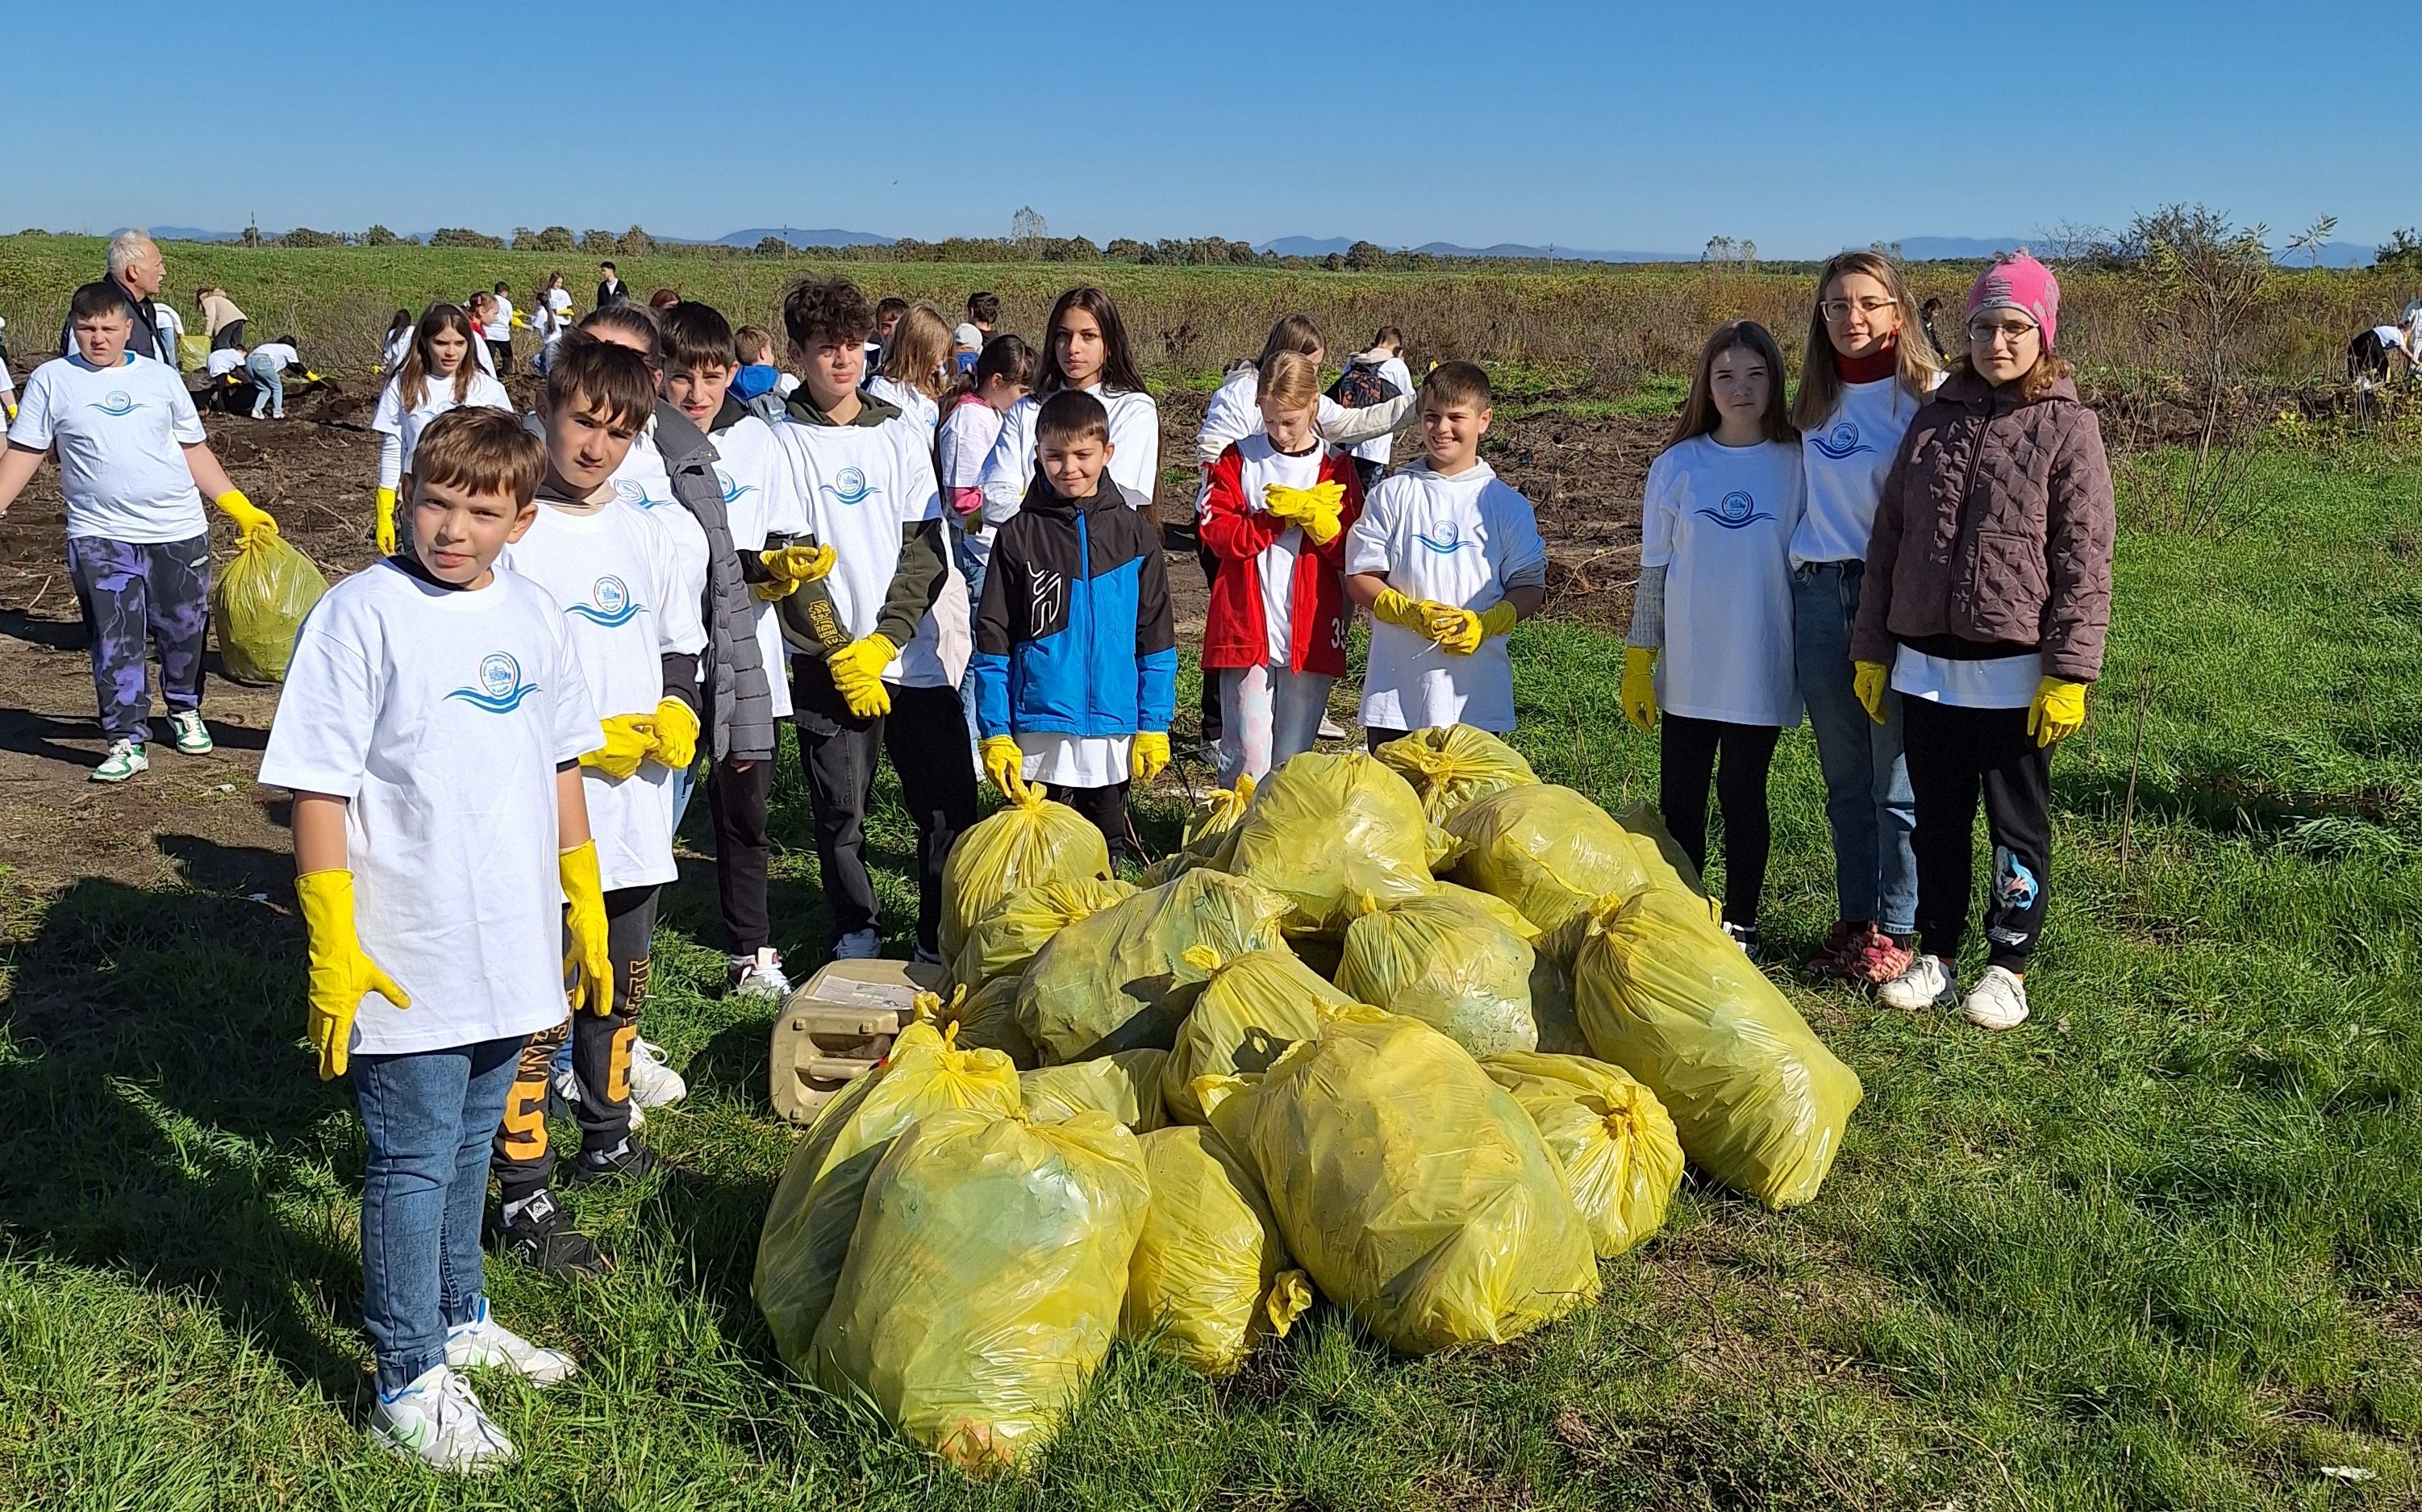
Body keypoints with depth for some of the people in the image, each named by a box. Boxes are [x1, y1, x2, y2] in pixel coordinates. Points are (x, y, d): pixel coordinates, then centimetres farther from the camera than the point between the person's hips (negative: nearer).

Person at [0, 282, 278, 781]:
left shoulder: (161, 377, 7)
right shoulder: (52, 379, 3)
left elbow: (194, 451, 11)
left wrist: (240, 508, 4)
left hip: (179, 531, 2)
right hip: (100, 537, -1)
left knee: (185, 631, 12)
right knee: (114, 643, -2)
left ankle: (184, 712, 35)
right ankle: (126, 743, 4)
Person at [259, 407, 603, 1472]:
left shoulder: (530, 614, 5)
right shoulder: (364, 613, -12)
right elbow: (318, 790, -12)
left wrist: (585, 905, 17)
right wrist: (334, 954, -15)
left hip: (513, 950, 6)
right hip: (406, 963, -6)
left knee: (470, 1147, 21)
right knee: (413, 1164, 4)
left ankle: (459, 1321, 39)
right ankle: (409, 1389, 17)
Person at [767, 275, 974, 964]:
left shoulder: (902, 438, 9)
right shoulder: (785, 443, 2)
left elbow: (925, 552, 4)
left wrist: (883, 640, -8)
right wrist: (842, 654, -10)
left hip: (913, 655, 2)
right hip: (828, 663, -2)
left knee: (949, 802, -1)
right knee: (841, 811, 3)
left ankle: (943, 939, 13)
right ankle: (856, 934, 21)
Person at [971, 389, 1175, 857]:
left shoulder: (1135, 533, 1)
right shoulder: (1018, 535, -2)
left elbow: (1156, 638, 4)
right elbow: (992, 643, -1)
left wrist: (1154, 726, 0)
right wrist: (995, 733, -5)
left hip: (1114, 730, 1)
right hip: (1039, 732, -1)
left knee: (1110, 853, 15)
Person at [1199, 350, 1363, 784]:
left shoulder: (1336, 467, 6)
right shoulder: (1239, 459, 5)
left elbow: (1351, 552, 1)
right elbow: (1217, 532, -6)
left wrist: (1315, 517, -14)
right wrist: (1281, 519, -13)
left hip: (1311, 635, 1)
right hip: (1245, 631, -1)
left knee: (1294, 760, 8)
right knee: (1248, 758, -4)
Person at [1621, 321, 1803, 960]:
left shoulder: (1796, 465, 0)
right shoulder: (1677, 465, 2)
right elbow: (1654, 569, 5)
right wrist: (1638, 660, 3)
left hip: (1760, 665, -1)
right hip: (1686, 666, 1)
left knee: (1743, 794, 7)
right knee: (1680, 797, 6)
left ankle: (1739, 925, 19)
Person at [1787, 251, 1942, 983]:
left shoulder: (1926, 395, -6)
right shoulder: (1814, 400, 11)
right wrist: (1804, 578, 14)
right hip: (1818, 595, 5)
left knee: (1897, 782, 0)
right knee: (1844, 780, 12)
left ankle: (1895, 929, 11)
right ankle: (1852, 919, 22)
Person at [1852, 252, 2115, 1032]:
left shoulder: (2068, 429, -4)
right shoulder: (1935, 419, 8)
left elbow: (2084, 561, -8)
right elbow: (1889, 536, 11)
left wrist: (2068, 675, -13)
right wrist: (1871, 648, 8)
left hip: (2014, 667, -4)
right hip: (1924, 663, 4)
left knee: (2017, 822, 8)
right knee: (1936, 818, 13)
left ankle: (2008, 967, 20)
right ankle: (1936, 957, 25)